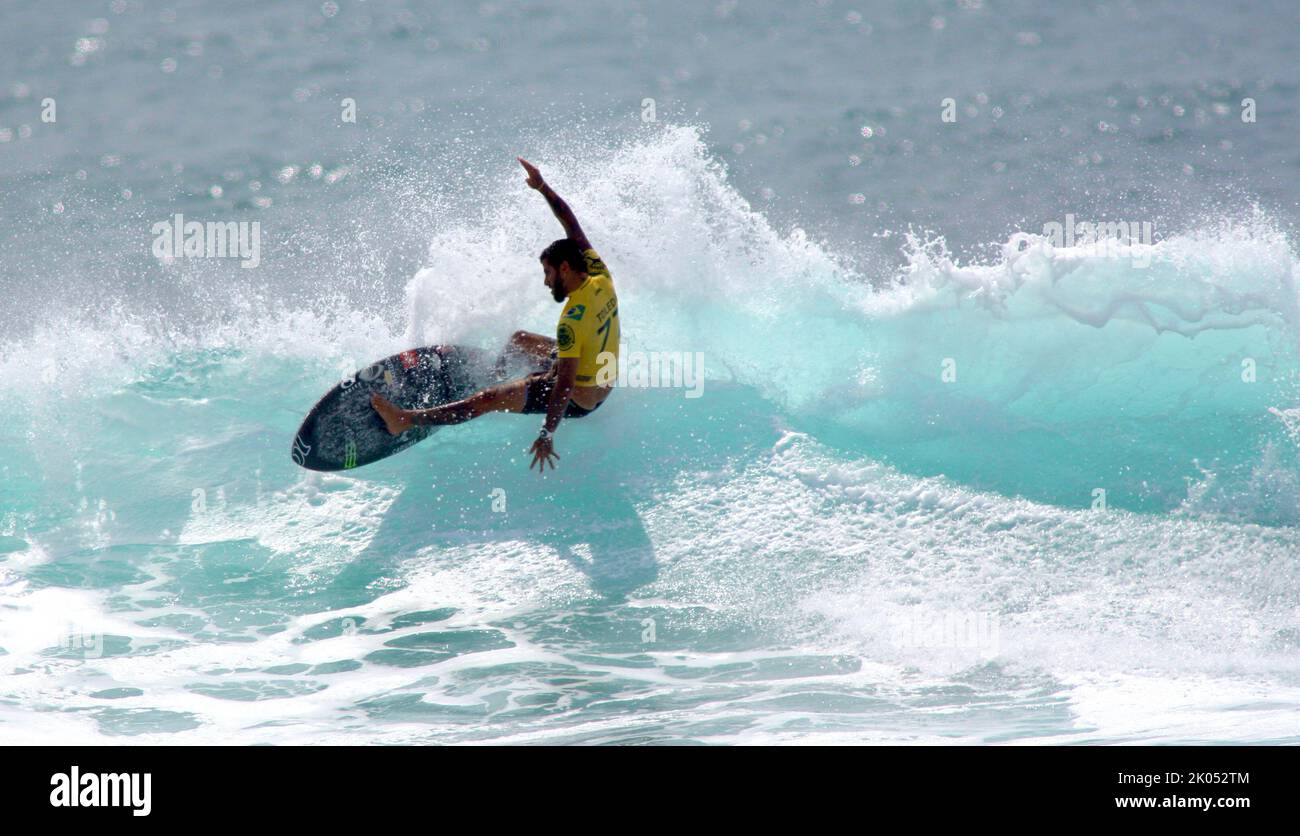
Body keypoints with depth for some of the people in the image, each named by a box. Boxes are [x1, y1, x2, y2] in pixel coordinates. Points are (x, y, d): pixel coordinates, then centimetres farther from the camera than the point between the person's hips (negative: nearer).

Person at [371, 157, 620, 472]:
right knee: (520, 340, 30)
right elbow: (573, 228, 0)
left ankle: (407, 420, -18)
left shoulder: (572, 322, -33)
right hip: (604, 386, 9)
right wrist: (542, 187, 2)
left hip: (578, 400, -9)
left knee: (486, 399, -15)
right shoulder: (601, 279, -10)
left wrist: (547, 434, -30)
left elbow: (565, 385, -33)